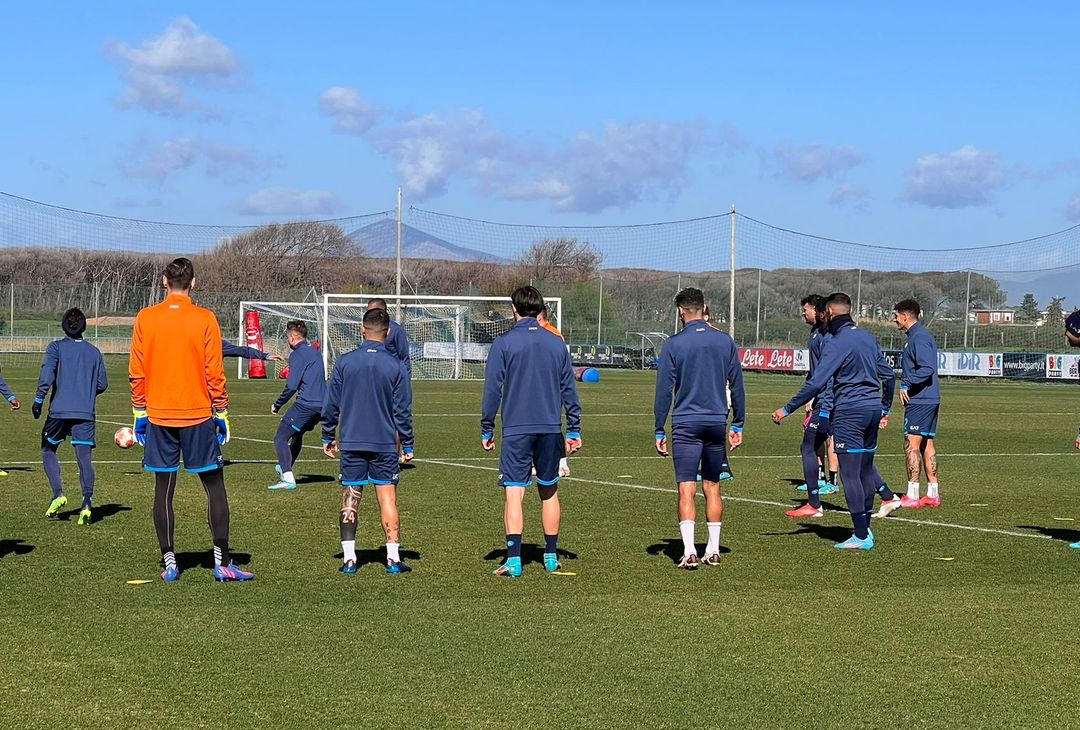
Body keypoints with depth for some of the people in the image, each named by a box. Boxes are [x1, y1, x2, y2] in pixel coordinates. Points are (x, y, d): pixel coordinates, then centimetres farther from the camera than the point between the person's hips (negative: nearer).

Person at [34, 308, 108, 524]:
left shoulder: (56, 347, 3)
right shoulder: (94, 352, 12)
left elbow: (47, 373, -12)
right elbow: (102, 384, 12)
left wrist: (39, 399, -8)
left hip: (59, 411, -2)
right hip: (86, 413, 2)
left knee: (48, 451, 16)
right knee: (84, 457, -2)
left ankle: (58, 493, -1)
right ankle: (87, 503, -16)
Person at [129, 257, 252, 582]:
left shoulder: (145, 318, 0)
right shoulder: (205, 319, -5)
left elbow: (136, 372, 2)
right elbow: (214, 373, -5)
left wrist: (140, 414, 10)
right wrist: (221, 414, 4)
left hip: (158, 417, 2)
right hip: (198, 416, -2)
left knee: (164, 489, 8)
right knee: (215, 486, 5)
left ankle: (169, 563, 8)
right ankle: (222, 562, 2)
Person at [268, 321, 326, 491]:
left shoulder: (298, 355, -9)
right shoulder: (315, 352, 17)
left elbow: (292, 386, -15)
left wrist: (277, 405, -4)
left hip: (306, 404, -9)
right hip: (321, 405, 9)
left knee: (280, 438, -7)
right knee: (297, 434, 30)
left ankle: (288, 478, -18)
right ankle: (286, 468, 47)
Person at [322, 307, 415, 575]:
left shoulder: (344, 362, -1)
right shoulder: (396, 366, -4)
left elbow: (331, 405, 4)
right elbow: (403, 410, 0)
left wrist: (328, 437, 15)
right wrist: (408, 444, 9)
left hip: (350, 442, 1)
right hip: (385, 443, -1)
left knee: (350, 499, 6)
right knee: (388, 498, 3)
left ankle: (349, 558, 4)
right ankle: (393, 557, 0)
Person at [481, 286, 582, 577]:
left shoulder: (503, 343, -3)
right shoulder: (556, 343, 8)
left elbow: (492, 389, -4)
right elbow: (569, 389, 11)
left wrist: (487, 430, 3)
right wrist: (574, 431, 17)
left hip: (516, 430, -4)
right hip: (551, 428, 4)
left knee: (514, 493, -5)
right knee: (549, 491, 15)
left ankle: (513, 559, -14)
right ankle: (551, 556, 21)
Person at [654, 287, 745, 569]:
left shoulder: (674, 344, -5)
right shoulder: (725, 341, 4)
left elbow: (664, 390, -4)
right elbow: (737, 386, 8)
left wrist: (659, 432, 1)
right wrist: (737, 425, 17)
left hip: (686, 425, -3)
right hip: (717, 423, 3)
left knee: (686, 490, -4)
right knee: (712, 488, 14)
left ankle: (689, 552, -12)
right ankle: (713, 550, 17)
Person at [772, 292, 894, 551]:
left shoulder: (837, 343, -11)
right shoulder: (868, 338, 14)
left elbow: (816, 383, -18)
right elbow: (889, 375, 20)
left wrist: (787, 409, -15)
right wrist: (884, 409, 30)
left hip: (849, 412, -8)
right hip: (872, 408, 8)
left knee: (850, 474, -6)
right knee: (866, 470, 14)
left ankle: (861, 536, -8)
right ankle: (866, 530, 19)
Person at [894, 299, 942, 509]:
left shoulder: (919, 338, -15)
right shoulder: (919, 335, 17)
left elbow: (927, 369, -25)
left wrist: (906, 384, -22)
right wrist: (907, 384, 16)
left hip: (920, 401, -10)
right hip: (930, 399, 11)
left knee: (911, 445, -9)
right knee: (927, 444, 12)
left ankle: (912, 495, -10)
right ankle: (932, 495, 15)